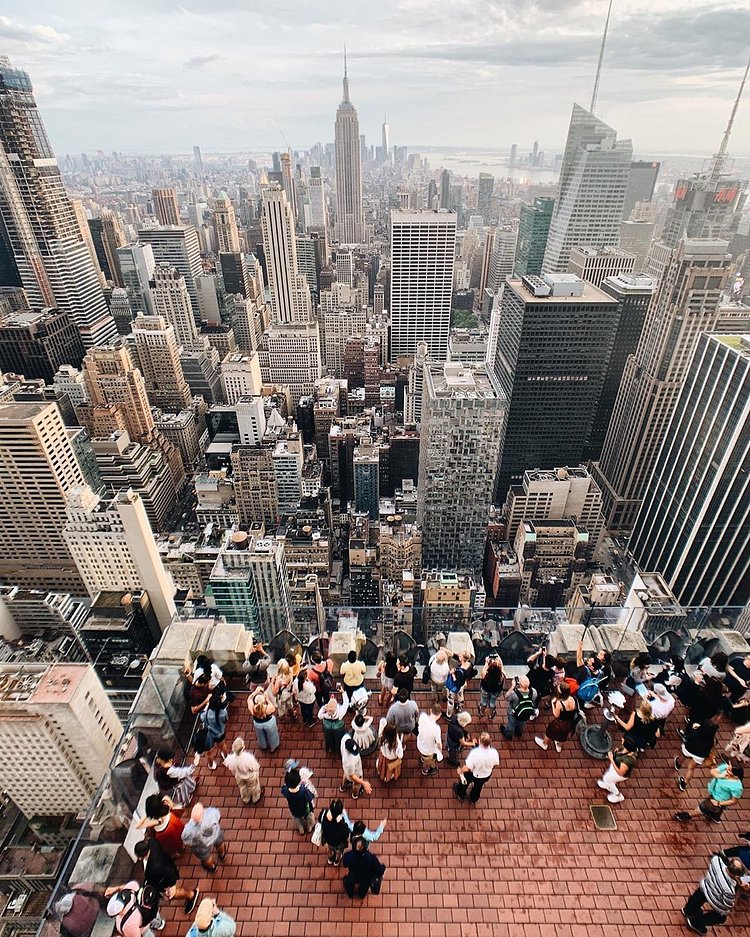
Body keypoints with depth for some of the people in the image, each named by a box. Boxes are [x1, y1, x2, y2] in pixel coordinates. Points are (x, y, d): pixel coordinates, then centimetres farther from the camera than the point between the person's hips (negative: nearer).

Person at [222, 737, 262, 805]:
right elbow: (256, 768, -27)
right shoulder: (249, 758, -44)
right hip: (250, 776, -3)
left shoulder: (231, 758, -35)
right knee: (254, 787, 31)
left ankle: (246, 799, 62)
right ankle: (256, 798, 59)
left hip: (239, 776, 3)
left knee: (242, 787, 35)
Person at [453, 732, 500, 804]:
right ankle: (474, 799, 63)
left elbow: (466, 768, -32)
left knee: (464, 782, 31)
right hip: (487, 775, 3)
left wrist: (460, 771, -10)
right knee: (478, 787, 35)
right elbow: (496, 764, -9)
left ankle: (461, 795, 58)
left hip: (473, 775, -3)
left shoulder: (474, 753, -42)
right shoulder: (494, 752, -32)